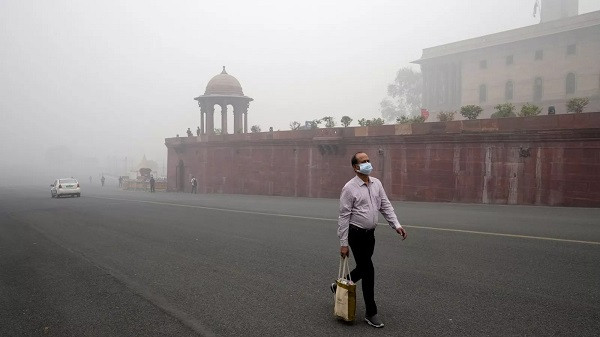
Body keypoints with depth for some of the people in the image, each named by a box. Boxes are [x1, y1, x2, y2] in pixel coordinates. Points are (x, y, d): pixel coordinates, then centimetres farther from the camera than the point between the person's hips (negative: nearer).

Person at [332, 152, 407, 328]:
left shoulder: (377, 183, 6)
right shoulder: (350, 188, -14)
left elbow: (385, 206, 9)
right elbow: (344, 216, -13)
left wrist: (396, 225, -5)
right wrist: (343, 243, -14)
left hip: (370, 234, 7)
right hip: (356, 234, -7)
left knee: (362, 268, 17)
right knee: (368, 271, -3)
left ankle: (340, 286, 44)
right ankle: (371, 313, 11)